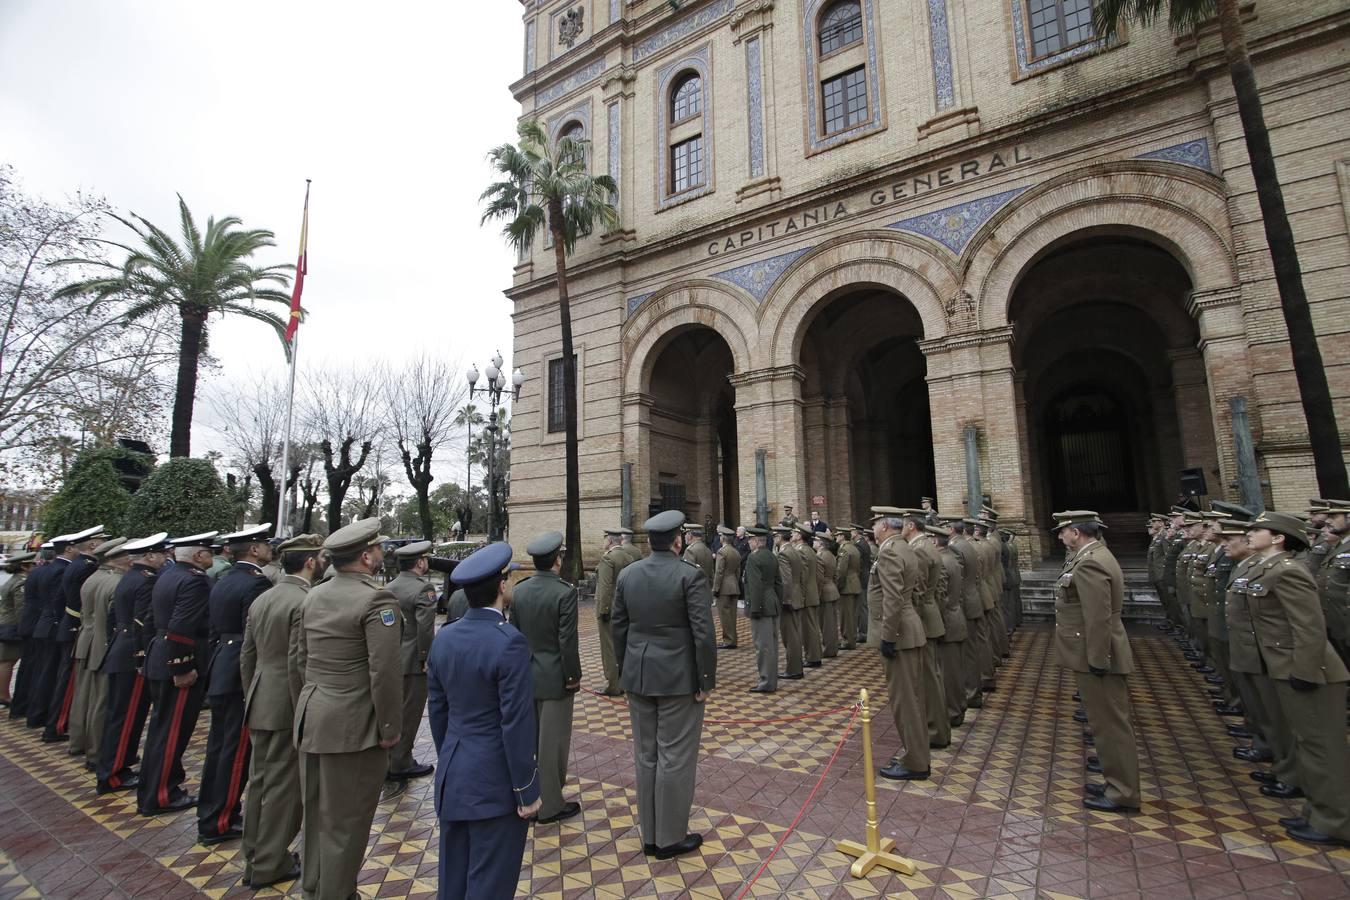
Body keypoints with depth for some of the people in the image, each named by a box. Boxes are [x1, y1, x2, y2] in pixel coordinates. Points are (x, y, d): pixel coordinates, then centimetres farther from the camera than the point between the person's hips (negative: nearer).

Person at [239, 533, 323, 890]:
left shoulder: (261, 599, 7)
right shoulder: (305, 601, -20)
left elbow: (247, 656, 12)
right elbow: (297, 664, -22)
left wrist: (251, 699, 21)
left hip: (260, 705, 9)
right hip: (288, 707, -9)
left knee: (259, 779, 18)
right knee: (284, 785, 6)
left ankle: (254, 857, 32)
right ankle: (269, 865, 19)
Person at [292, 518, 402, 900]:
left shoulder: (313, 596, 6)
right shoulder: (376, 598, -20)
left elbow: (301, 658, 12)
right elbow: (384, 671, -23)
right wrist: (390, 727, -12)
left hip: (311, 720, 9)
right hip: (352, 725, -8)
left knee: (316, 813, 23)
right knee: (345, 821, 7)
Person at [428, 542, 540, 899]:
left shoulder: (444, 637, -1)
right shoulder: (509, 642, -23)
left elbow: (436, 710, 8)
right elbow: (516, 723, -21)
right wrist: (527, 790, -10)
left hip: (452, 779, 7)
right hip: (495, 783, -7)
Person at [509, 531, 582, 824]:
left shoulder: (519, 590, -1)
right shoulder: (565, 592, -20)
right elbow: (567, 640, -20)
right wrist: (574, 676, -9)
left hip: (526, 675, 6)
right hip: (554, 678, -6)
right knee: (553, 740, 7)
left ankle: (532, 795, 37)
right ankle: (550, 805, 20)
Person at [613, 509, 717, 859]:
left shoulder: (627, 575, 1)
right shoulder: (691, 576, -15)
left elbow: (619, 628, 6)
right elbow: (703, 633, -17)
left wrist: (626, 672, 16)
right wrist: (706, 681, -6)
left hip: (638, 676, 6)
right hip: (678, 679, -5)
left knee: (646, 755, 16)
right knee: (675, 757, 8)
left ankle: (650, 835, 29)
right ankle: (671, 838, 21)